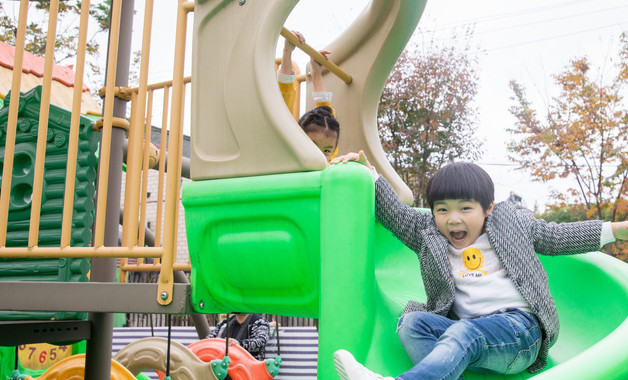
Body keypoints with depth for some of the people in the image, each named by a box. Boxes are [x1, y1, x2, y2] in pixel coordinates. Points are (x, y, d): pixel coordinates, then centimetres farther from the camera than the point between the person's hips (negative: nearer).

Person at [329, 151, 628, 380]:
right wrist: (368, 172, 4)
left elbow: (557, 236, 21)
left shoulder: (512, 221, 15)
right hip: (469, 338, 4)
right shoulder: (429, 234, 15)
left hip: (519, 326, -3)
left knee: (464, 332, -35)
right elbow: (395, 212, 13)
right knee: (412, 321, -23)